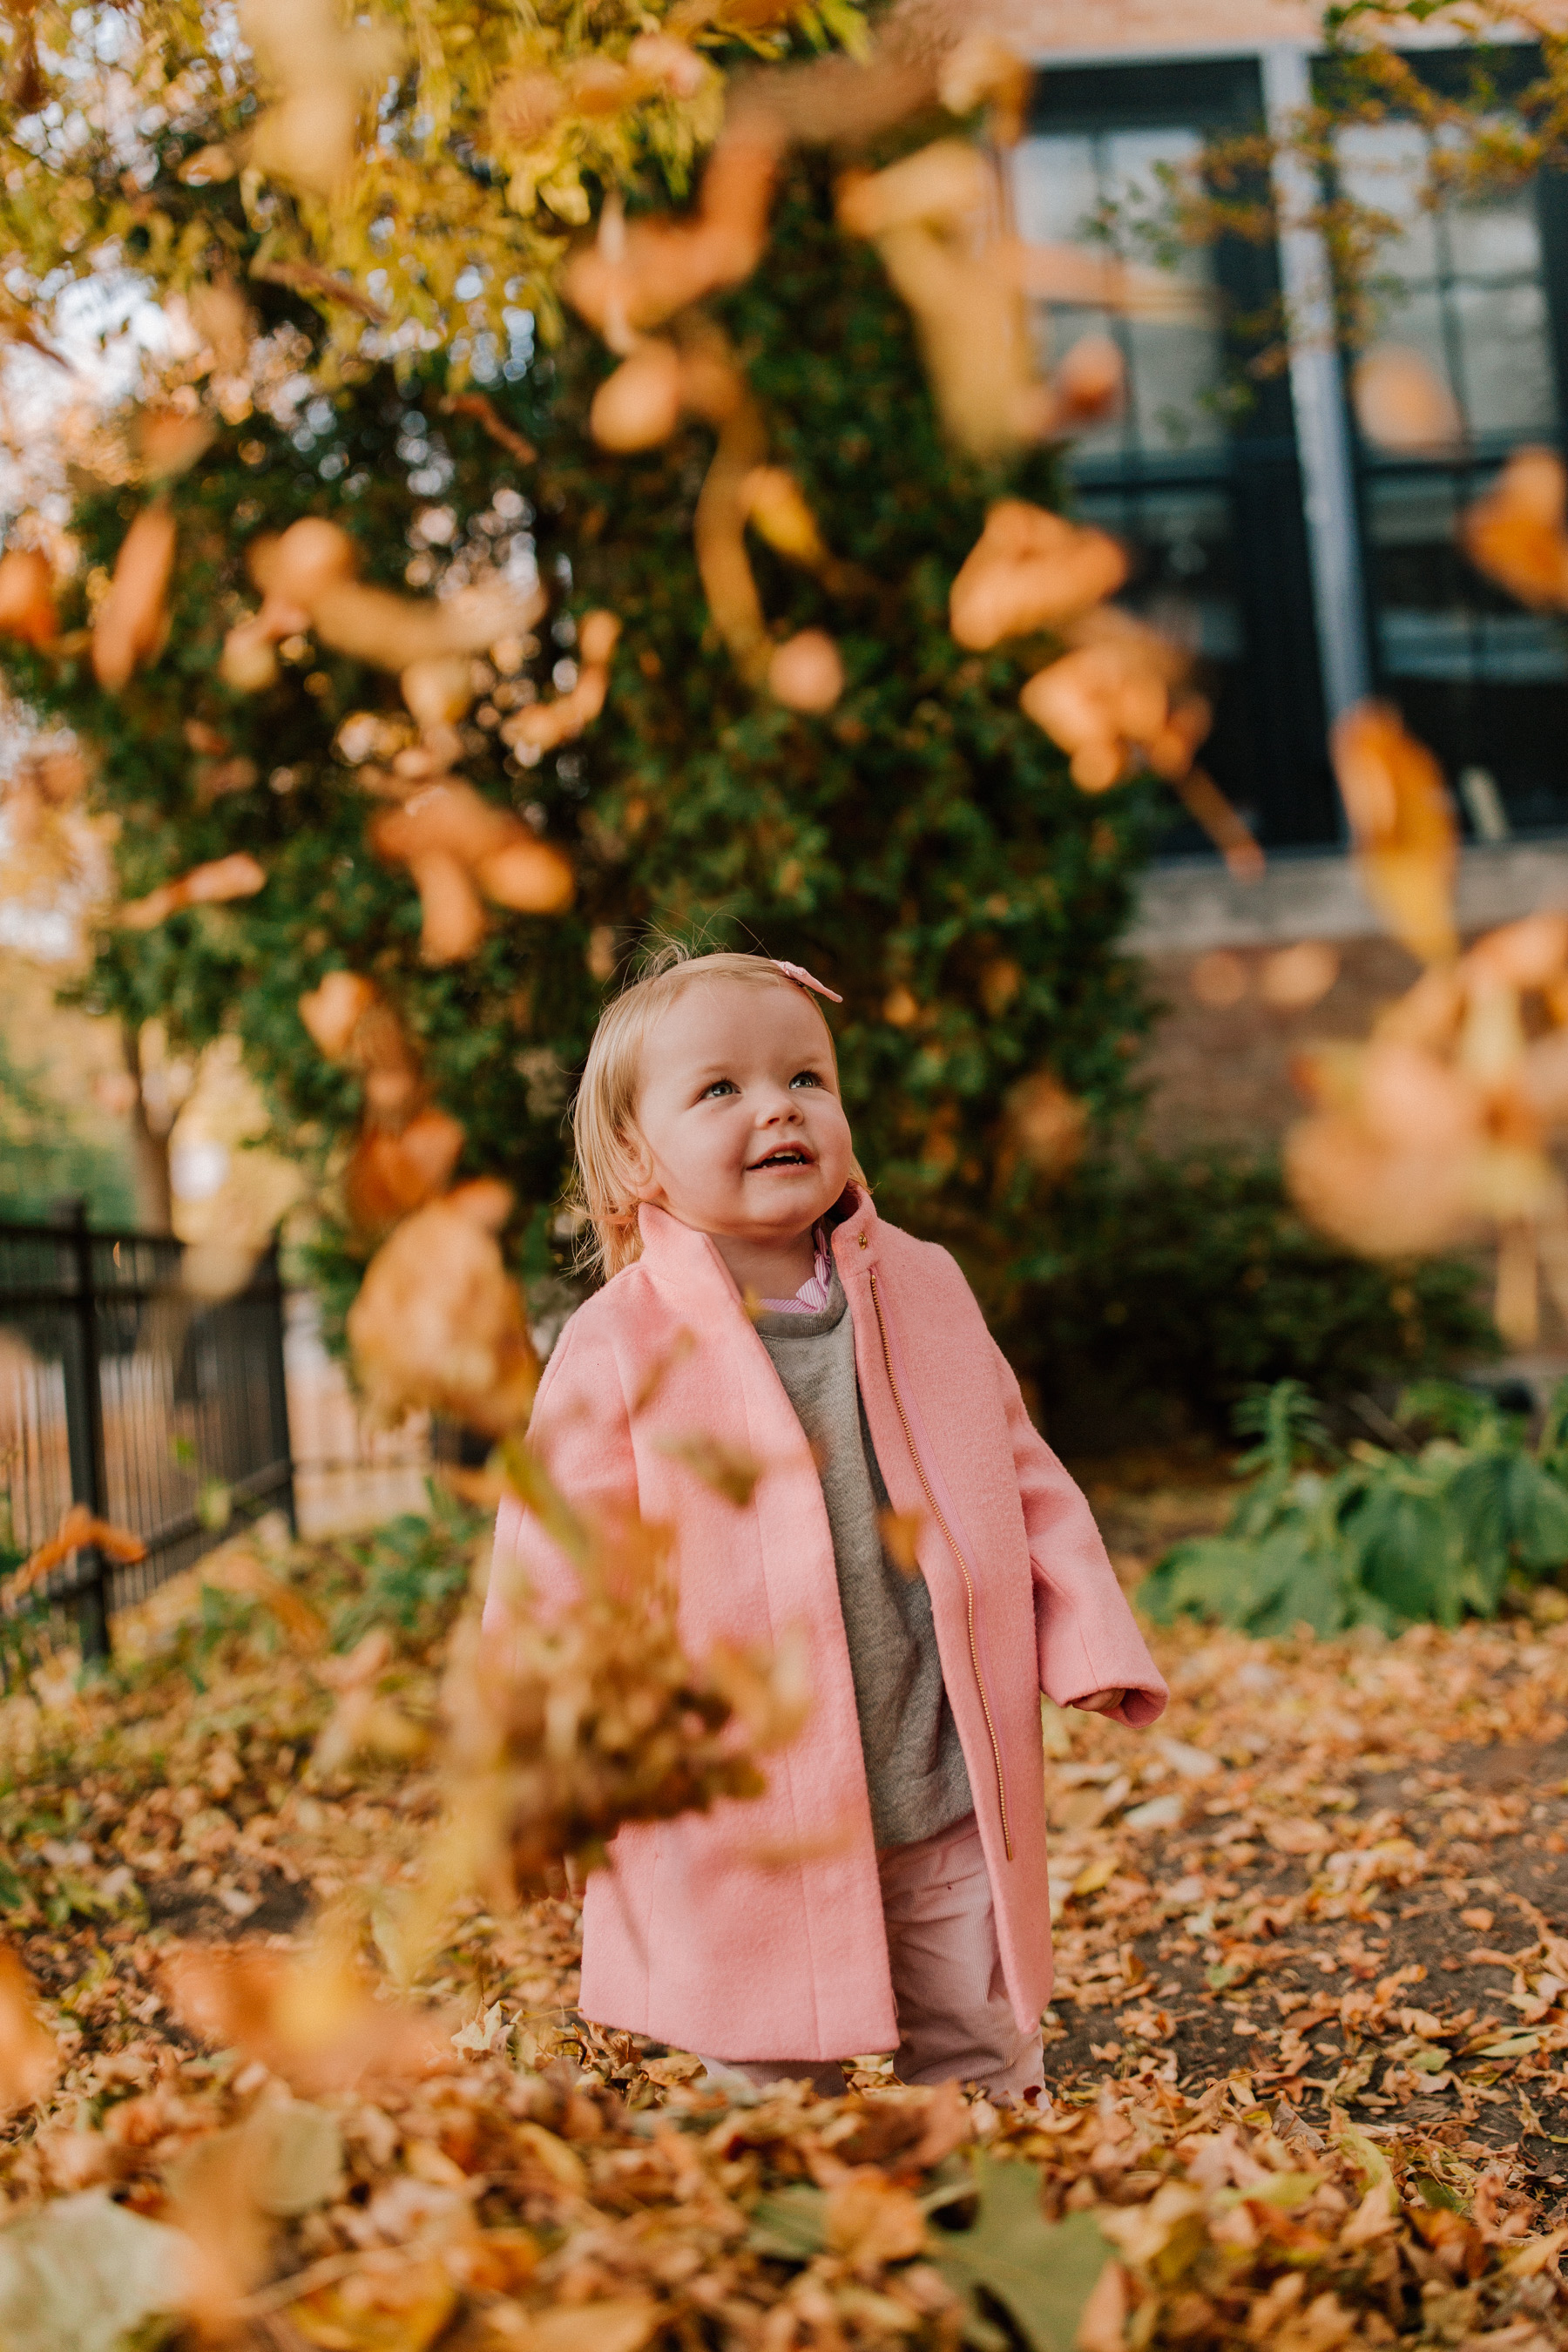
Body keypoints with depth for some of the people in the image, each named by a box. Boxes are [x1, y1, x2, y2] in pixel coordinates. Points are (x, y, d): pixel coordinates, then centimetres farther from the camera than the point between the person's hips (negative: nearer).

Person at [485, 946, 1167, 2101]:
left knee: (985, 2070, 15)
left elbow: (1023, 1479, 11)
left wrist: (1090, 1639, 2)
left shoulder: (926, 1290, 3)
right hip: (745, 1825, -3)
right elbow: (555, 1578, -6)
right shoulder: (619, 1349, -10)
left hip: (950, 1803, 3)